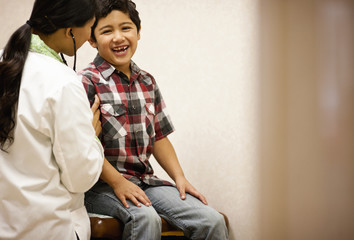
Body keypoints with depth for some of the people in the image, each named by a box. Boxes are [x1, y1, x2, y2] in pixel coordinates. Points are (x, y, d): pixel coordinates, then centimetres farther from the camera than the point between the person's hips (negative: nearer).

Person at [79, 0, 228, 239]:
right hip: (102, 185, -6)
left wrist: (180, 177, 6)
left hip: (145, 181, 6)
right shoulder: (87, 82, -7)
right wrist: (117, 182, -18)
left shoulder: (147, 82, 14)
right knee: (145, 218, -37)